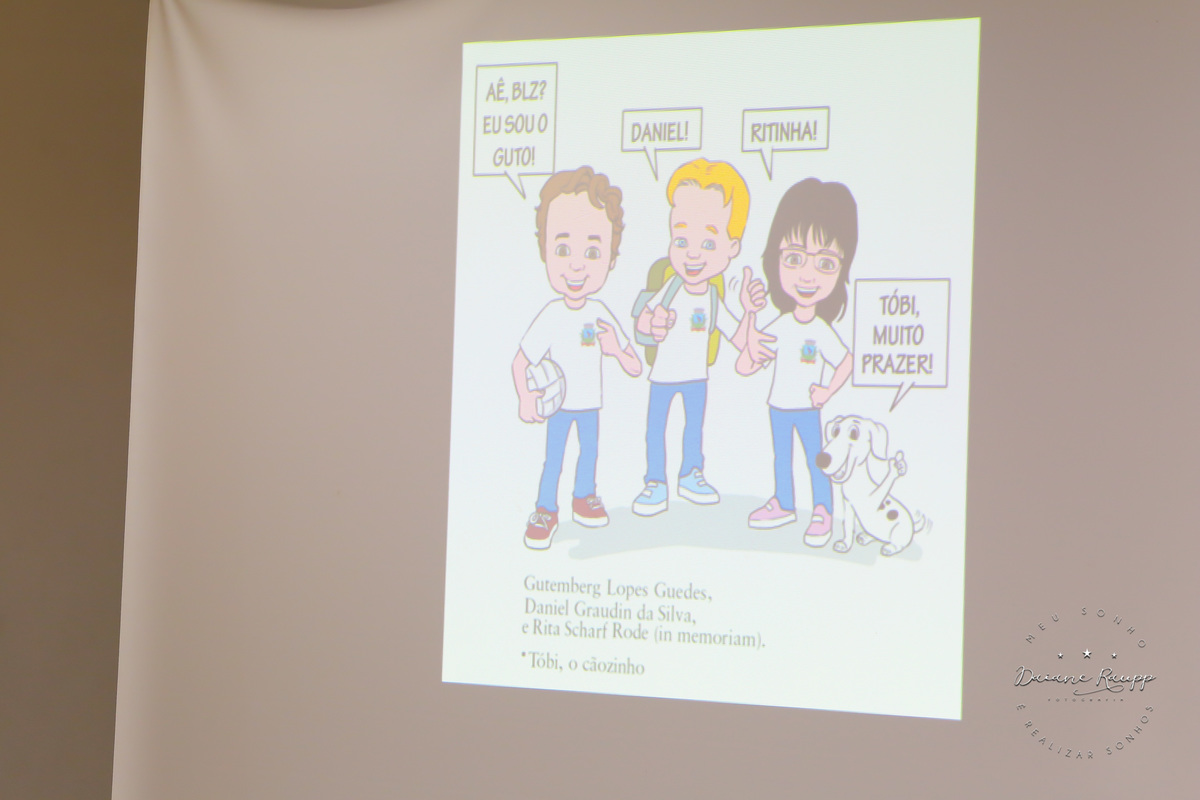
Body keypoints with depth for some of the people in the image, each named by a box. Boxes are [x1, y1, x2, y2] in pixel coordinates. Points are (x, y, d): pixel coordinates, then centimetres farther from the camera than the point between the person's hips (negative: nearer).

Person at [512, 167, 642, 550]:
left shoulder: (600, 314, -7)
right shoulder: (551, 317, -18)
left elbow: (635, 368, -4)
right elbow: (520, 362, -15)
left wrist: (615, 347, -24)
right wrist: (526, 400, -27)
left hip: (590, 403, 4)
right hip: (559, 404, -4)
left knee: (590, 450, 18)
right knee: (553, 458, 3)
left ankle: (584, 497, 39)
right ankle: (545, 511, 17)